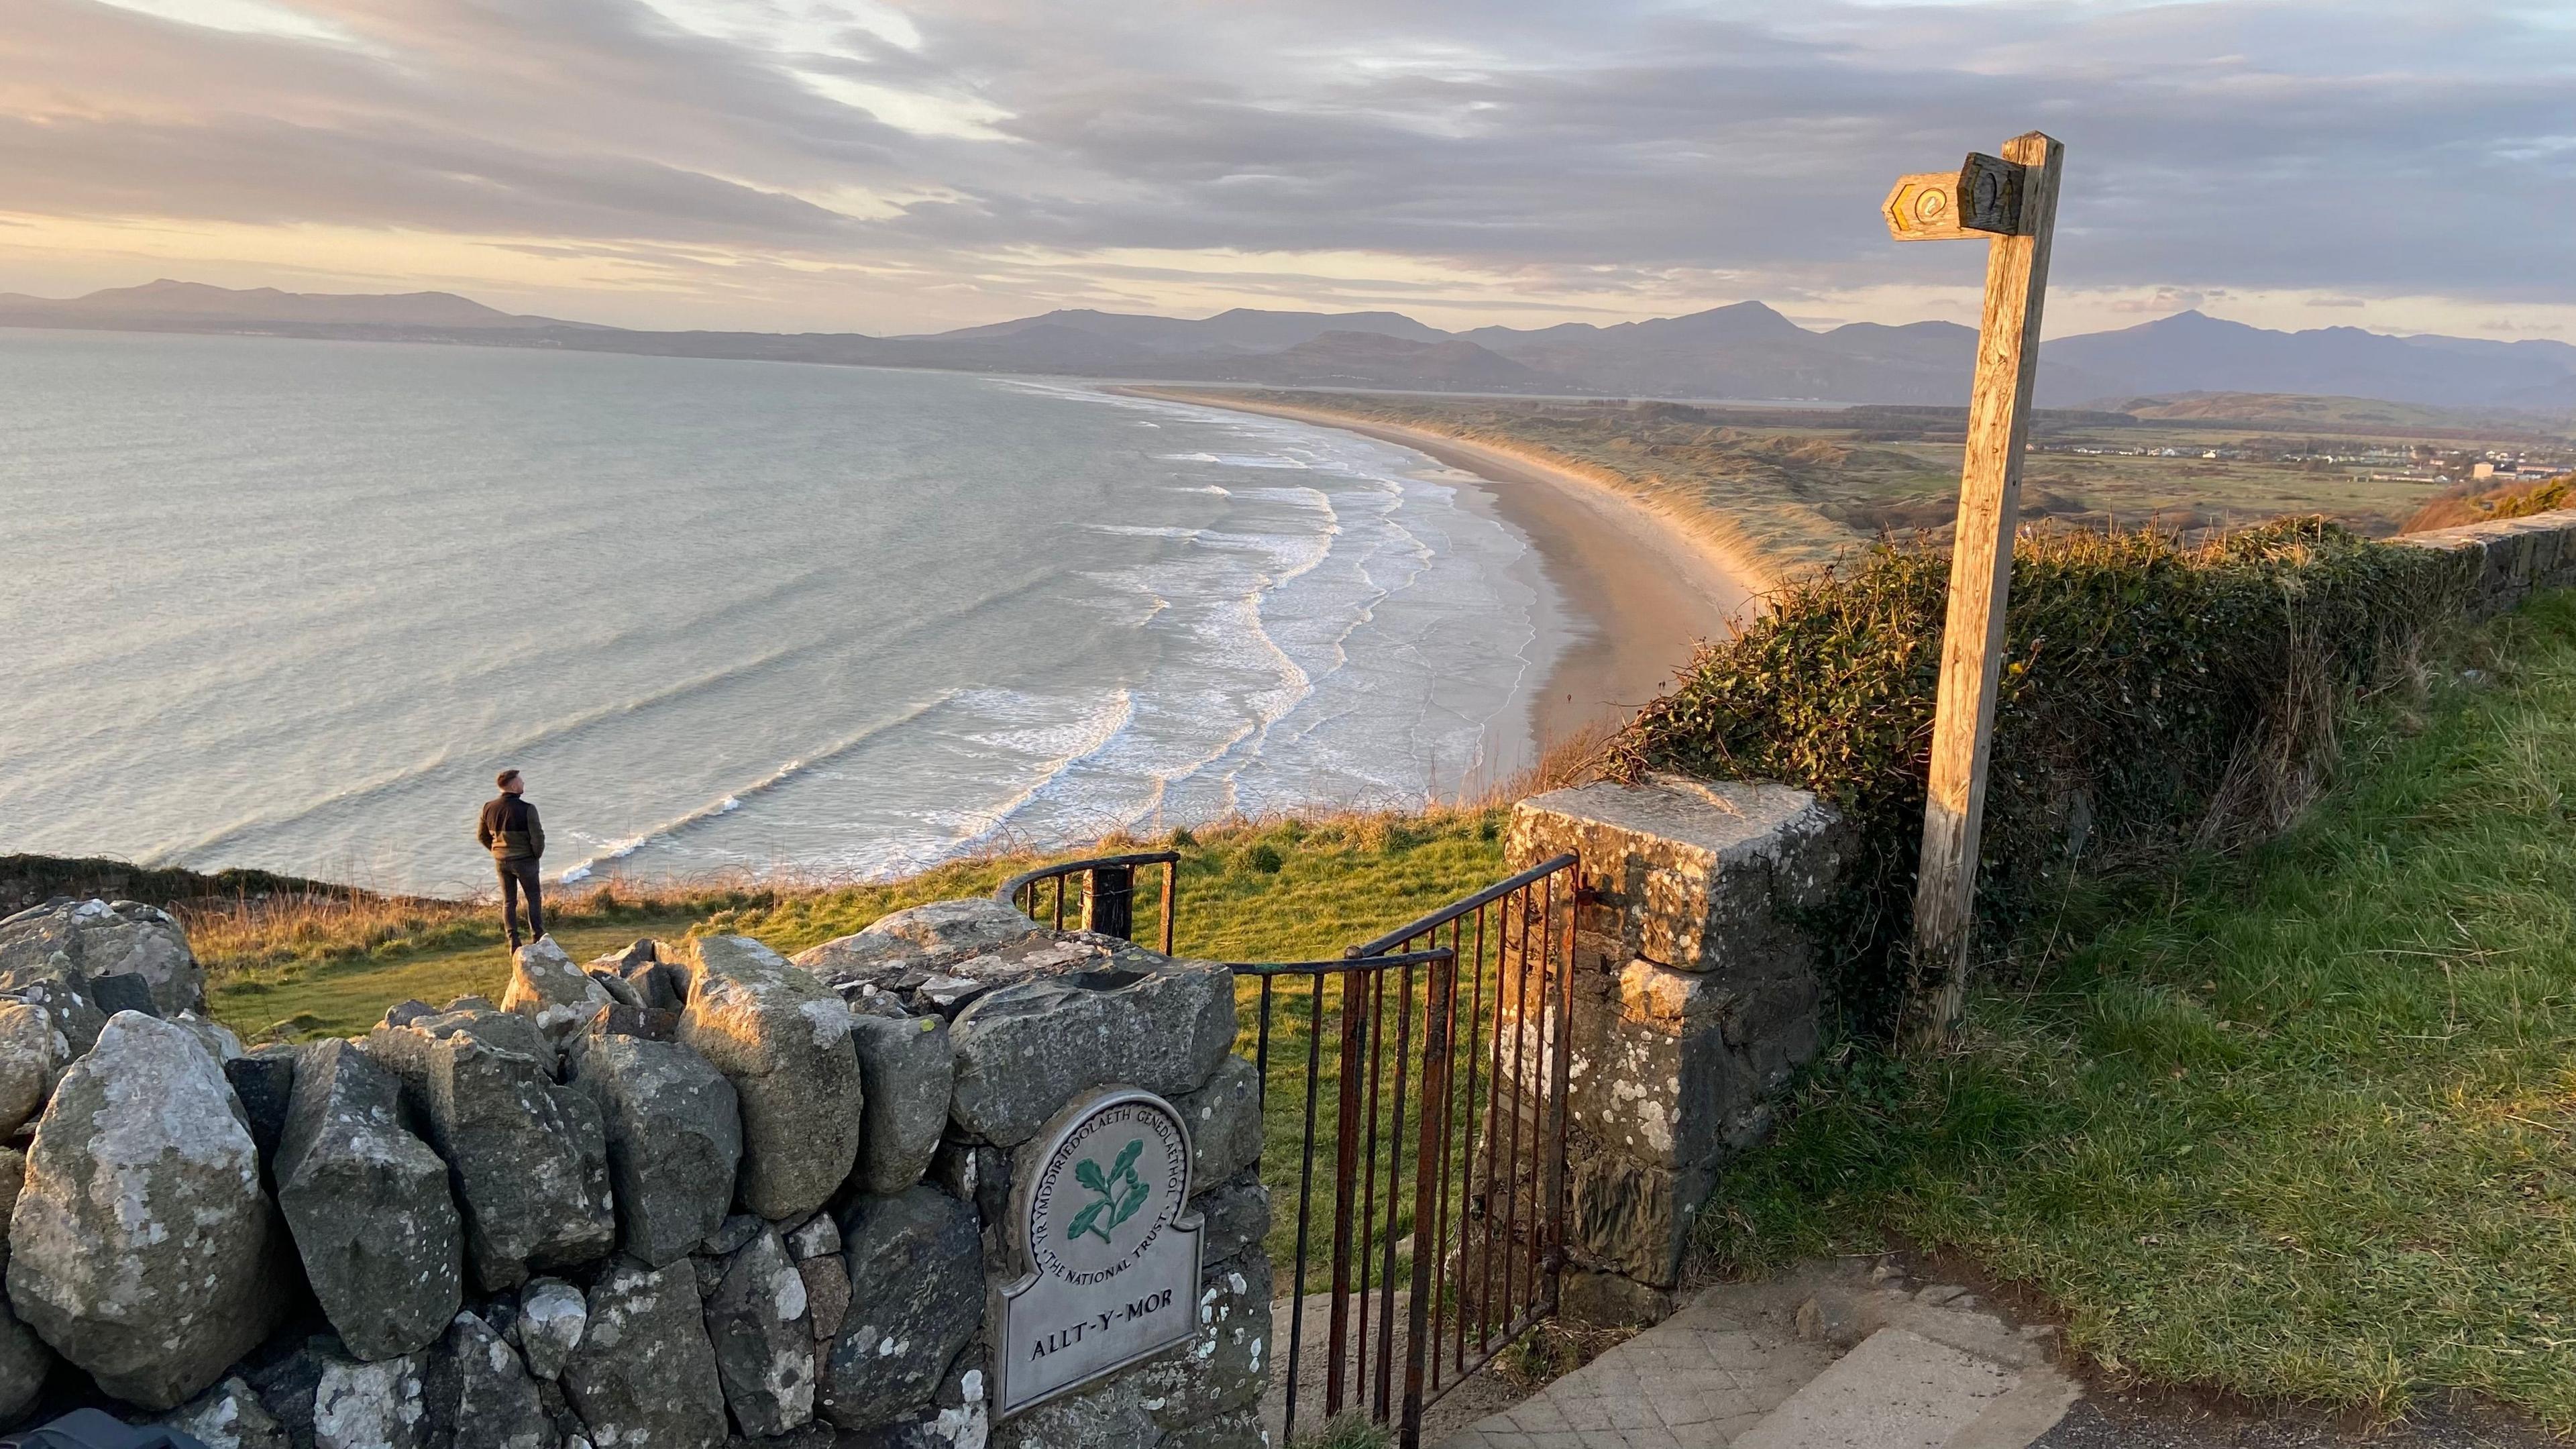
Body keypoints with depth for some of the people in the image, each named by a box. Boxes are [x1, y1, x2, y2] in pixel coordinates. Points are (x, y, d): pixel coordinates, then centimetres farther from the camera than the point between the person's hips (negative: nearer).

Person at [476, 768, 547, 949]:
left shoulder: (489, 808, -3)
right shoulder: (527, 809, -21)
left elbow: (482, 836, 8)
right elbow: (538, 837, -20)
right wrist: (537, 855, 0)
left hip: (501, 861, 5)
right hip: (524, 860, -5)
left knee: (509, 901, 14)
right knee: (534, 899, 11)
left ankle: (514, 943, 11)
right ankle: (538, 938, 11)